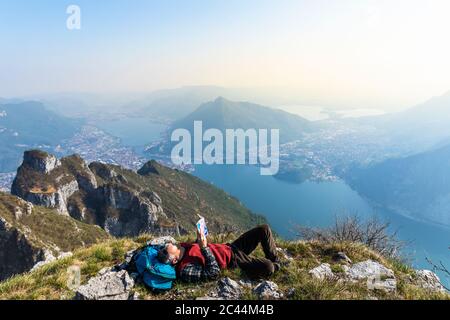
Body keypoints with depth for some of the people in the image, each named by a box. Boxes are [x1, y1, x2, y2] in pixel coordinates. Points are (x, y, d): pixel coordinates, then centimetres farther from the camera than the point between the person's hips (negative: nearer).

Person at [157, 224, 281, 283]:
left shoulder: (183, 246, -1)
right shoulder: (186, 271, -24)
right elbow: (214, 273, -29)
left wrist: (201, 234, -3)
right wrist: (204, 248, -33)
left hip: (230, 247, 8)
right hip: (233, 260, -8)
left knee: (264, 229, 0)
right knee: (268, 268, -29)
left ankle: (275, 261, 18)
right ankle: (274, 266, 9)